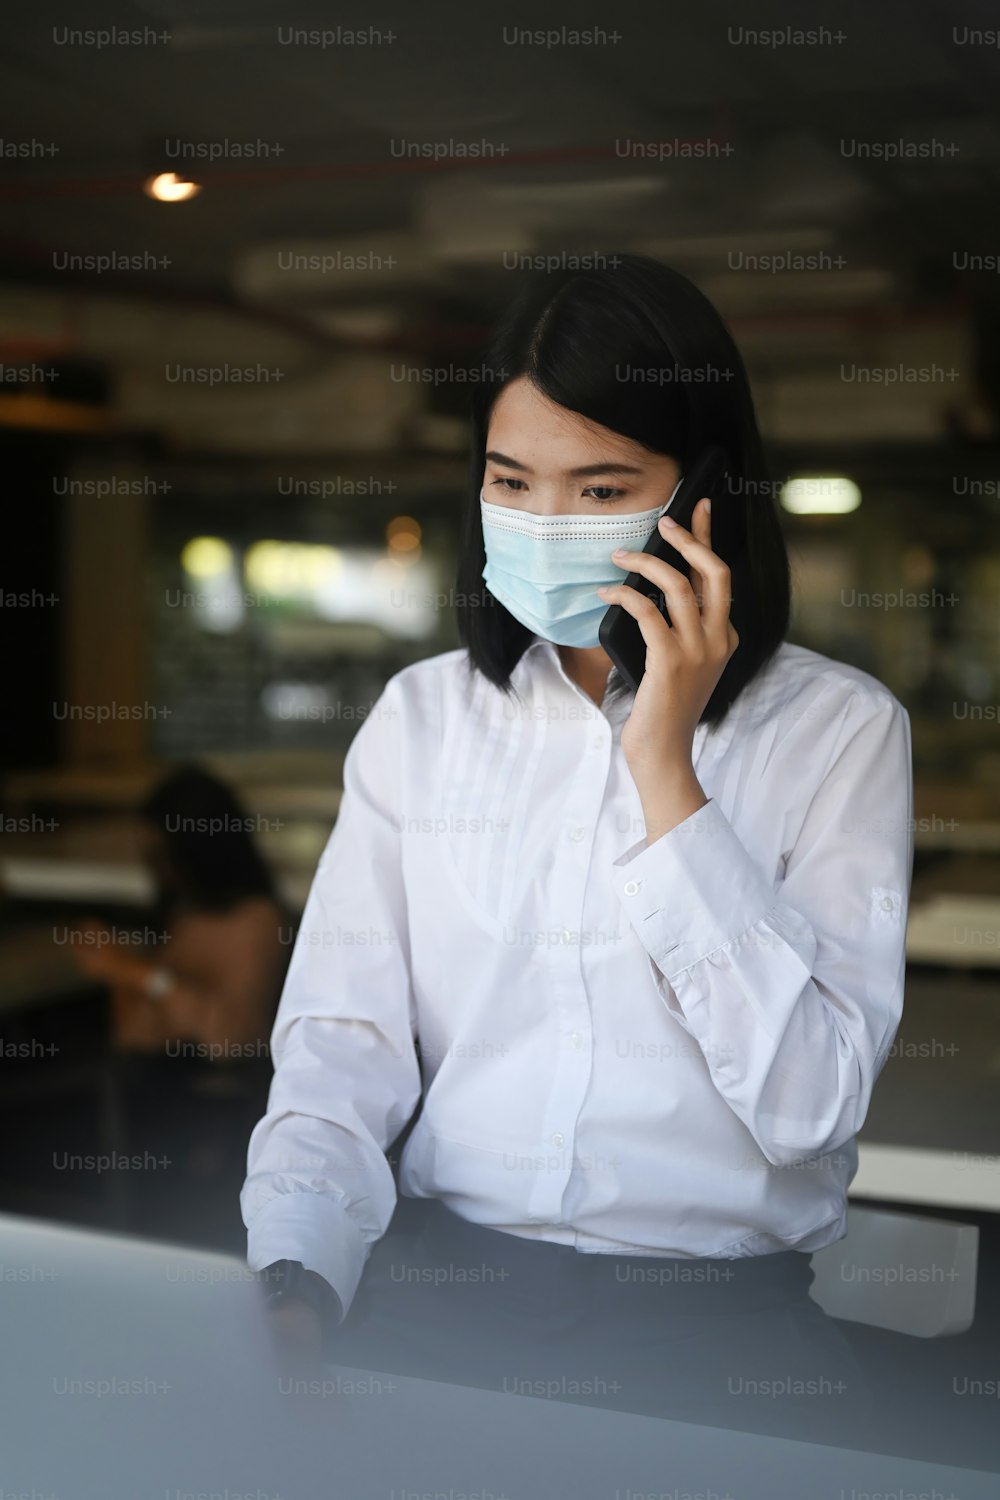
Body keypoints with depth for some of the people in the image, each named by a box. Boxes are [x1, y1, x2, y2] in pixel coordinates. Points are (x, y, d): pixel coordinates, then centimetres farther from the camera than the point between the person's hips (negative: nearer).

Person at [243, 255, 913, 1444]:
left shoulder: (839, 729, -1)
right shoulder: (420, 712, 9)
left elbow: (810, 1104, -11)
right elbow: (340, 1043, 3)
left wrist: (663, 769, -14)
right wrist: (292, 1281, -16)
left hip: (715, 1300, -2)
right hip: (439, 1262, 3)